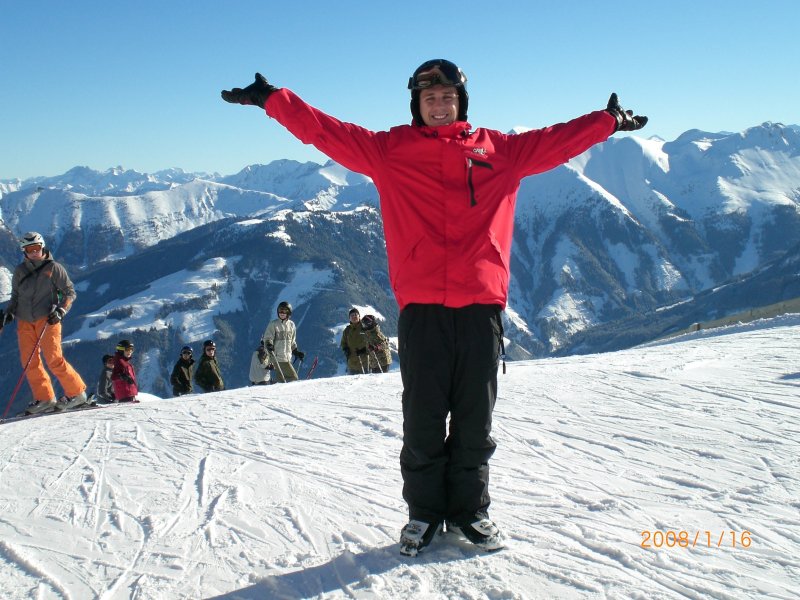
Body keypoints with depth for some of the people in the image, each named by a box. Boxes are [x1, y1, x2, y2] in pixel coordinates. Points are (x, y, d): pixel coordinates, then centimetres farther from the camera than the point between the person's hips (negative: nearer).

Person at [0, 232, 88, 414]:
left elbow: (69, 292, 2)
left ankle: (76, 392, -1)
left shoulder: (53, 267, 1)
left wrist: (60, 311, -11)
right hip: (25, 321, 5)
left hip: (47, 319, -5)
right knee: (29, 361, -1)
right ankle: (44, 398, 7)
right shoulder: (20, 271, 13)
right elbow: (15, 296, 24)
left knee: (53, 359, -12)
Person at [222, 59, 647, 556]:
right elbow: (325, 131, 8)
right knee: (423, 418, 4)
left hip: (482, 304, 1)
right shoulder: (389, 150, 10)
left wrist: (609, 120, 24)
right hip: (420, 305, -1)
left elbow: (557, 141, 22)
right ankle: (424, 513, 18)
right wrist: (274, 100, 3)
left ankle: (471, 509, 22)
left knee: (475, 420, 8)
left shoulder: (499, 150, 15)